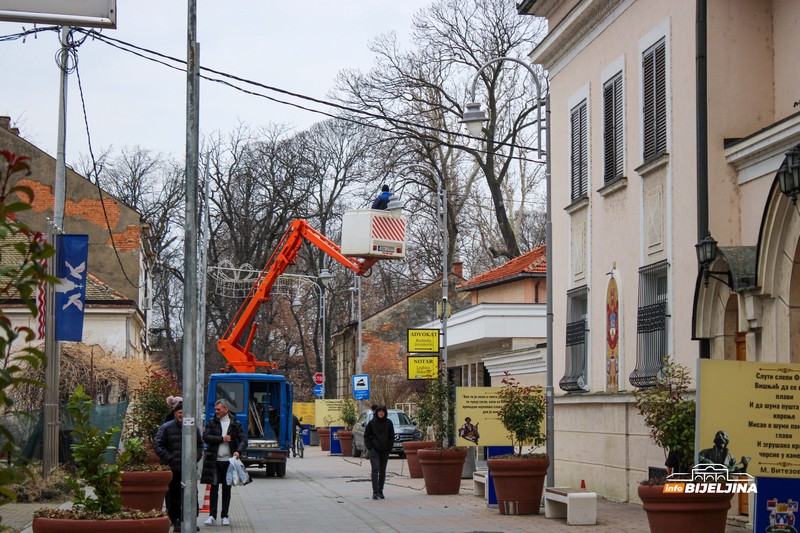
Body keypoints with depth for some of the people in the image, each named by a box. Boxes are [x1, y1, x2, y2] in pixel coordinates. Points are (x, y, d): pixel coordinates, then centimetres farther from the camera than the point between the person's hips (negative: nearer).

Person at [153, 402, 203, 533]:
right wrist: (168, 459, -10)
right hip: (173, 469, -2)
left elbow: (200, 445, 19)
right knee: (173, 496, 4)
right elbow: (157, 445, -4)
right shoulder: (166, 428, -3)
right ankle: (175, 521, 12)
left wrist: (195, 457, 4)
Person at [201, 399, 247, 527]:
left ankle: (224, 516, 13)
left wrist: (239, 451, -21)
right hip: (214, 460, 0)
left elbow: (243, 439, -2)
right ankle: (212, 516, 2)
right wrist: (222, 439, -12)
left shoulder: (235, 424, 3)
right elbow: (205, 437, -5)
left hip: (228, 460, 0)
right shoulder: (211, 422, 6)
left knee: (227, 489, 6)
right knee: (214, 488, -1)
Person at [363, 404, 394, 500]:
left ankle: (380, 491, 17)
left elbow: (392, 437, 8)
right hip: (374, 450, -3)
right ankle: (375, 492, -16)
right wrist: (370, 447, -4)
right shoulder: (372, 423, -2)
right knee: (375, 469, -12)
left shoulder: (389, 423, 3)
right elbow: (366, 436, 4)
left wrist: (389, 448, -1)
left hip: (385, 451, 3)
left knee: (382, 471, 8)